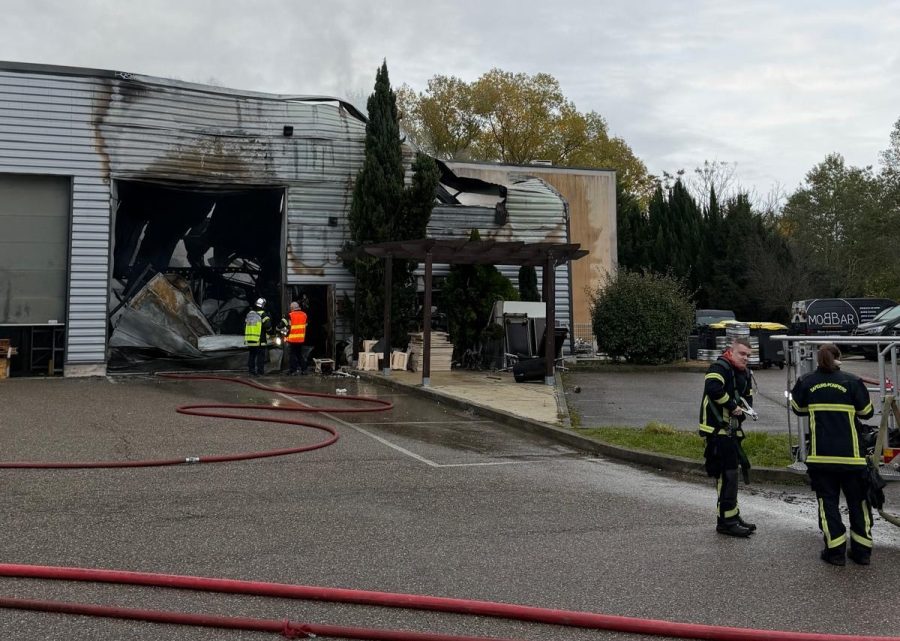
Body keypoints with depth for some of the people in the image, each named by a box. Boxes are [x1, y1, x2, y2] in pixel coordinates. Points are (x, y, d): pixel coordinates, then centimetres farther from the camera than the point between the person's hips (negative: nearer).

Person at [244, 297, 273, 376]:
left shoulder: (249, 314, 13)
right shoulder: (263, 314, -8)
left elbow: (245, 325, 20)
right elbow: (268, 326, -15)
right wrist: (269, 334, 2)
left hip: (249, 340, 6)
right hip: (260, 340, -6)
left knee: (251, 356, 12)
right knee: (260, 356, -1)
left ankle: (251, 371, 14)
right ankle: (260, 371, -2)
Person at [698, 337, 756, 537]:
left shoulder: (745, 374, 14)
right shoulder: (720, 367, -15)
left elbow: (748, 398, 21)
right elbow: (713, 388, -32)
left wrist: (743, 409, -2)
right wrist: (732, 405, -21)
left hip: (732, 429, 10)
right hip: (717, 429, -10)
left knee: (732, 472, 17)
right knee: (727, 474, -10)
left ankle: (733, 516, 29)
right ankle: (726, 522, -3)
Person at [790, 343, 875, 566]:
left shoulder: (806, 382, -2)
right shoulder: (852, 381, -7)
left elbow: (798, 408, 12)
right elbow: (867, 412, 2)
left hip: (820, 455, 0)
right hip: (851, 455, 0)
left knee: (828, 501, 9)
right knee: (858, 501, 14)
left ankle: (835, 551, 8)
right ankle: (862, 551, 20)